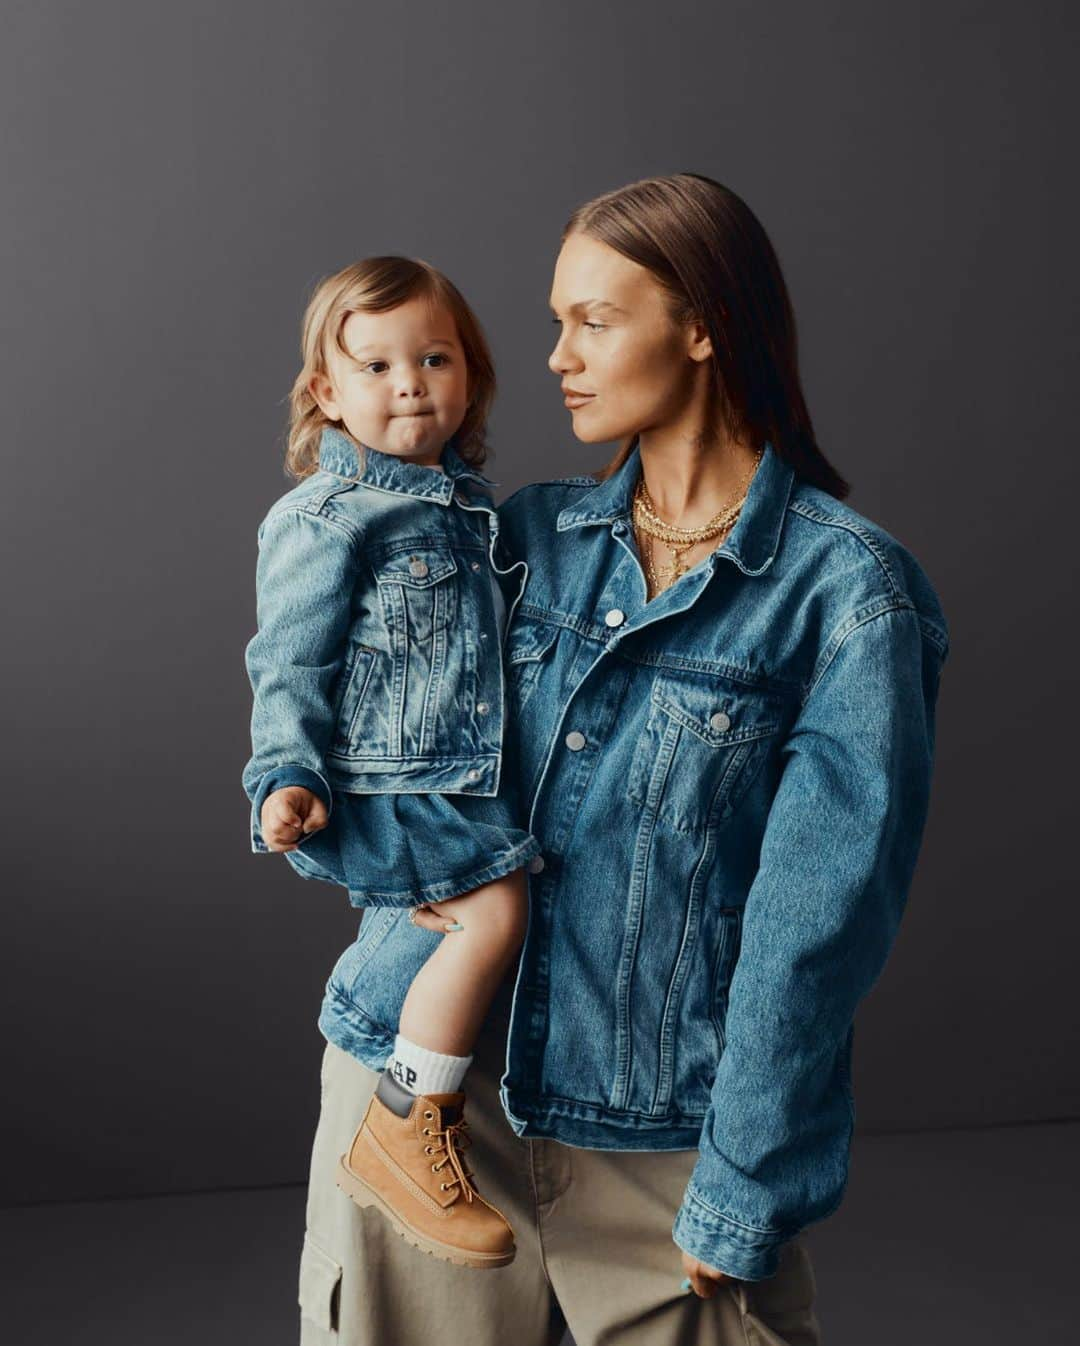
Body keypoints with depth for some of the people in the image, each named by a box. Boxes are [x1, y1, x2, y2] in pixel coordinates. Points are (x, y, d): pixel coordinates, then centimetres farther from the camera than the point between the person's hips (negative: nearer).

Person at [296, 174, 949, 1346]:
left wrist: (747, 1193, -11)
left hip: (654, 1127, -4)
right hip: (422, 1063, 4)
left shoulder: (845, 591, -11)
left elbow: (818, 909, -12)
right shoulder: (529, 534, 5)